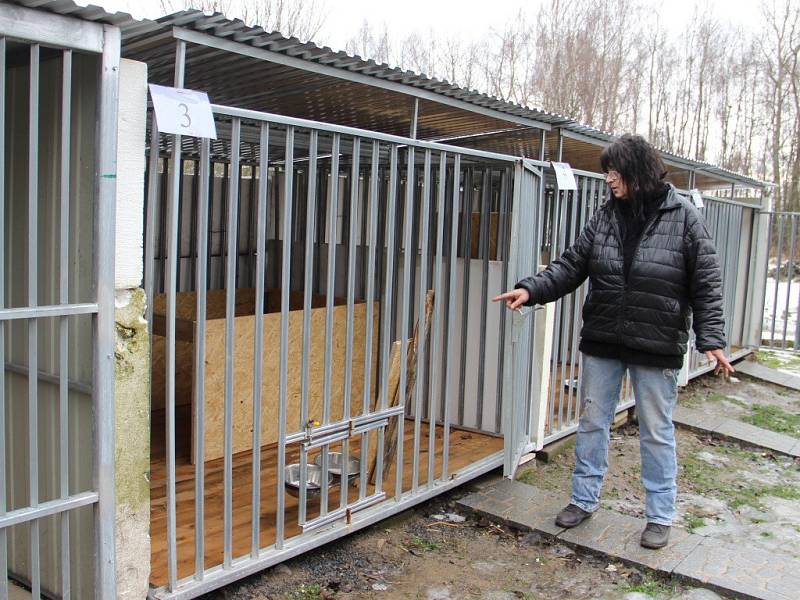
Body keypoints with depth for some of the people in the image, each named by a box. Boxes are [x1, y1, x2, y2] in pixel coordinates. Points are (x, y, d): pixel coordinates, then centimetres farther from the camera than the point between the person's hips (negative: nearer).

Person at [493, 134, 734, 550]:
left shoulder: (683, 217, -7)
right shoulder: (605, 217, 4)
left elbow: (706, 284, -6)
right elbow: (571, 266, 3)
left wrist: (711, 340, -12)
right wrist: (531, 289, -12)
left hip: (657, 347, -4)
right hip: (602, 343, 4)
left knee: (656, 432, 8)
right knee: (592, 422, 13)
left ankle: (660, 516, 24)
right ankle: (584, 499, 30)